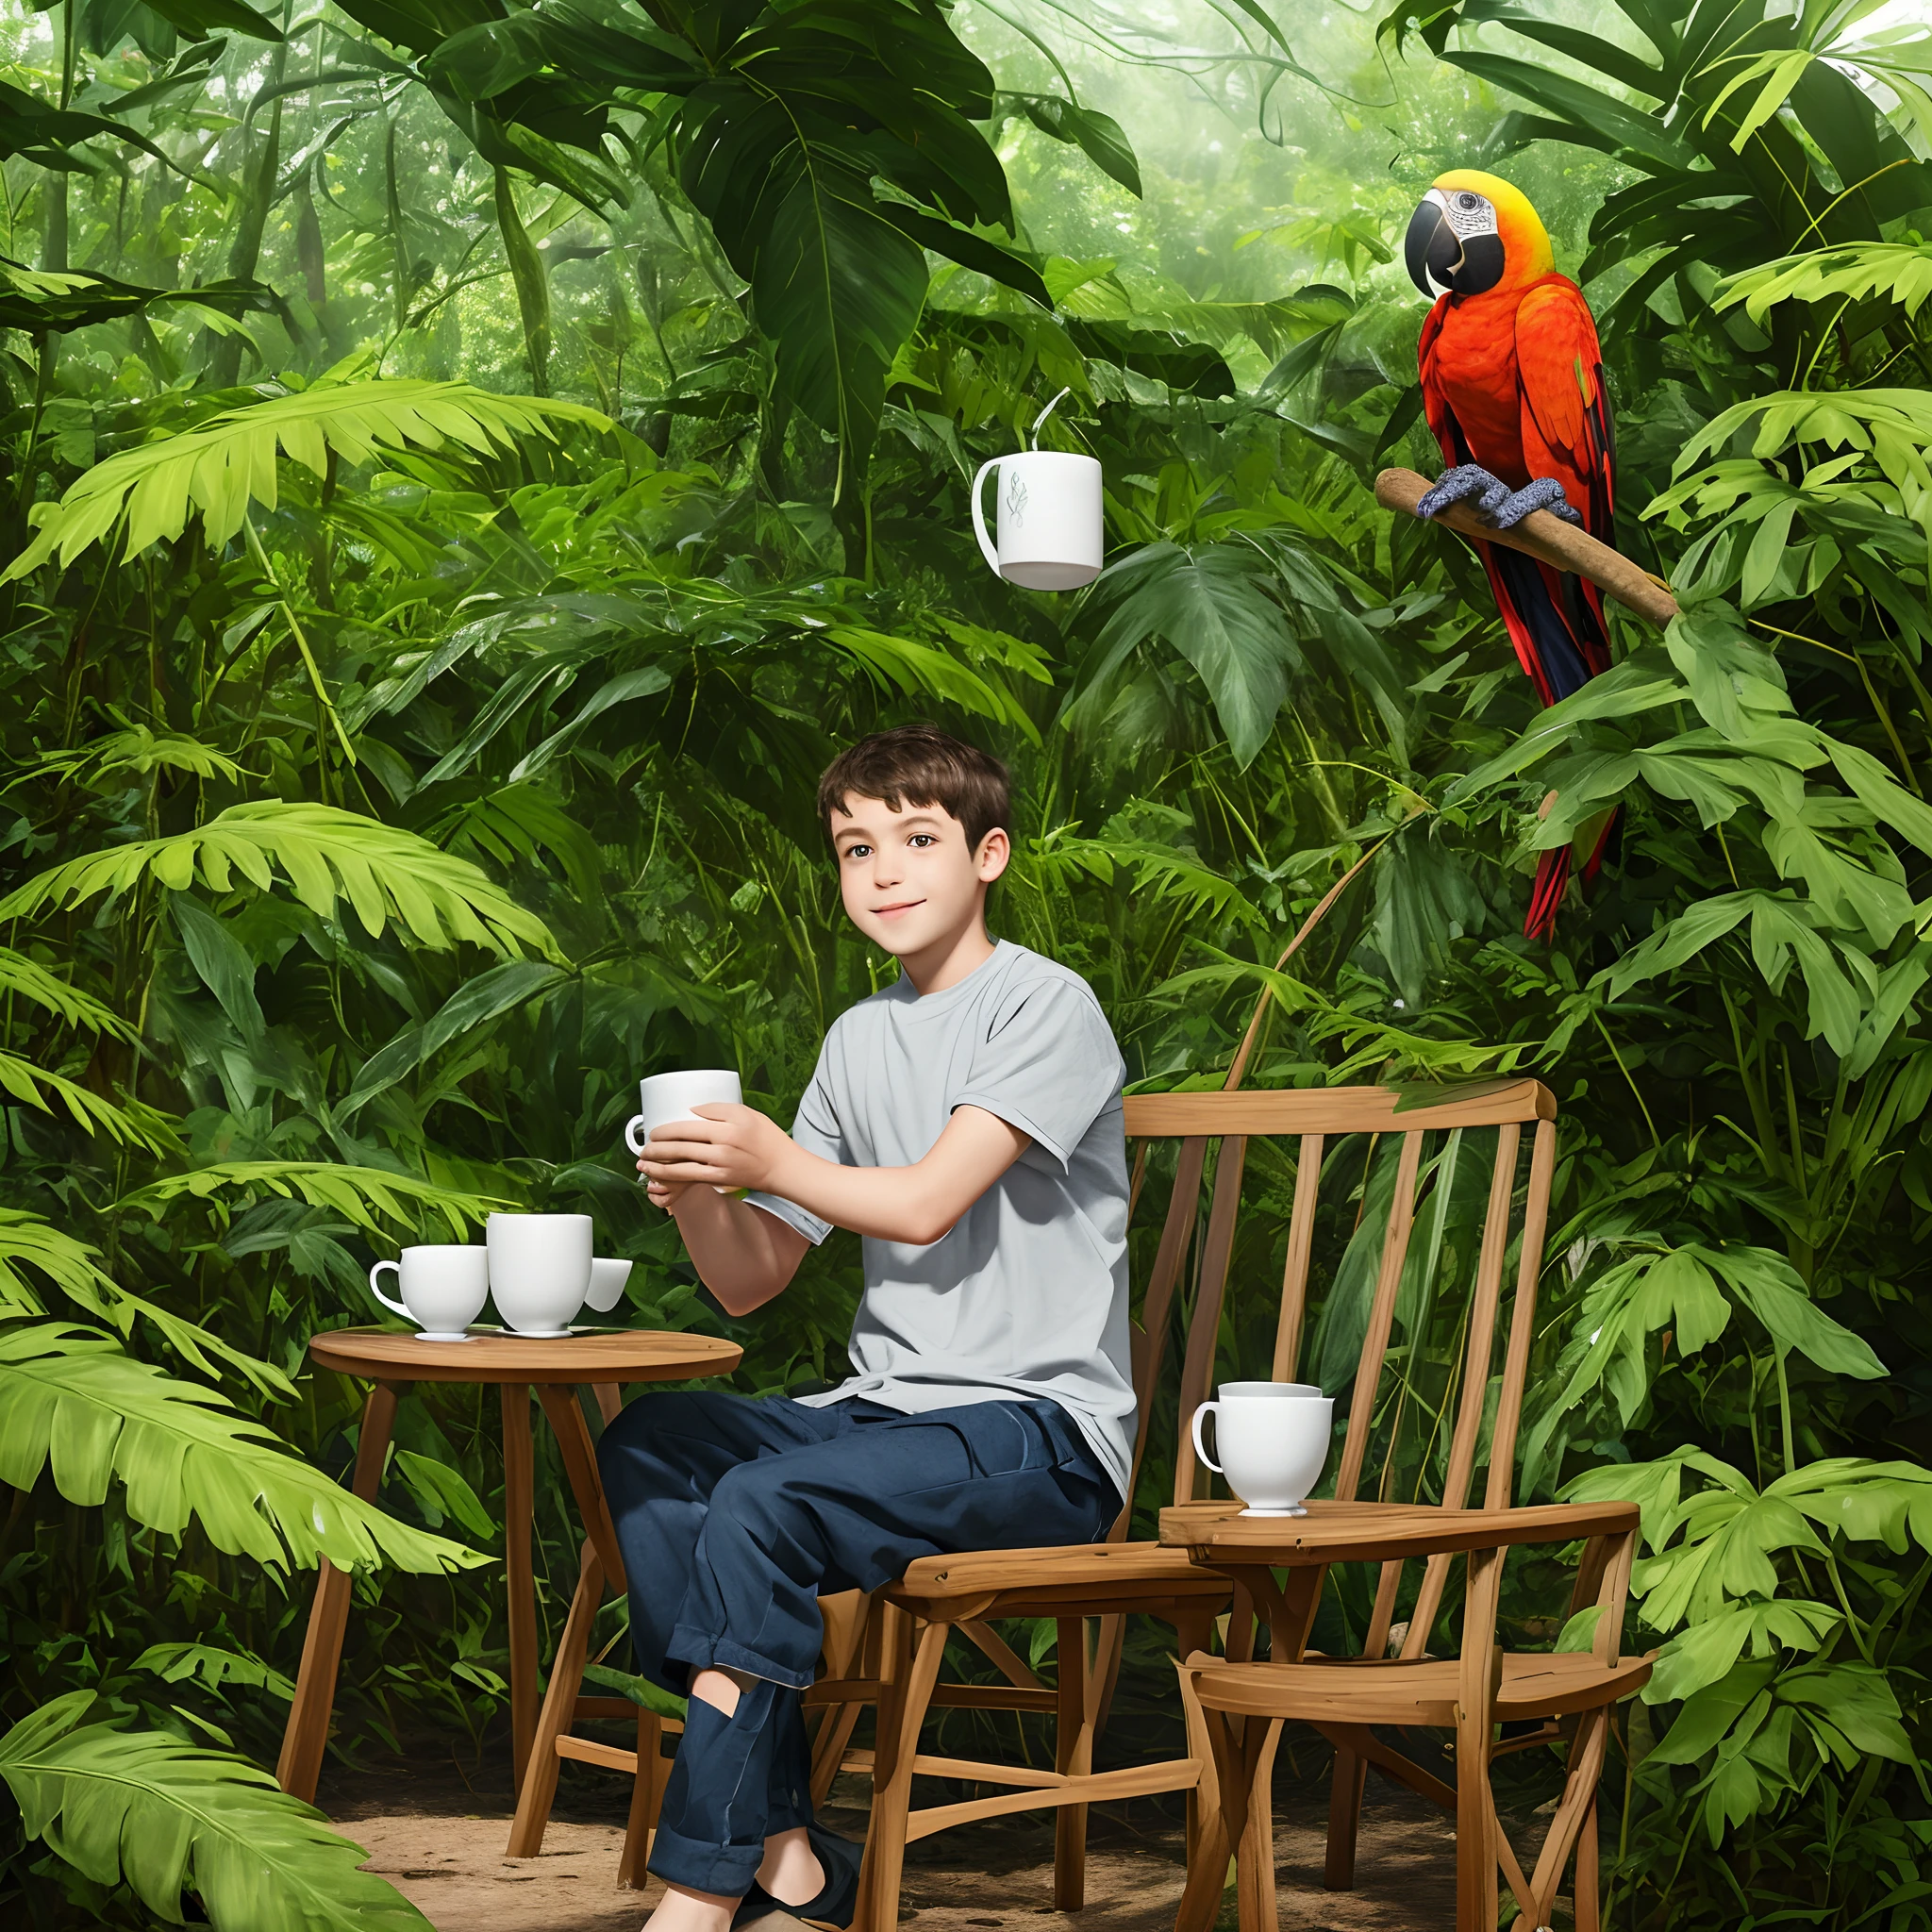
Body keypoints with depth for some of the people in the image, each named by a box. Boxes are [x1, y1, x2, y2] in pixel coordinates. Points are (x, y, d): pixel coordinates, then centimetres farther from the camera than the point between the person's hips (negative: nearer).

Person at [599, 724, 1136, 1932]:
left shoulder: (1046, 1007, -5)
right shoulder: (861, 1039, 17)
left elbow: (927, 1204, -17)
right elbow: (751, 1282, 14)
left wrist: (774, 1162, -14)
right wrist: (699, 1192, -5)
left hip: (1041, 1430, -8)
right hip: (890, 1409, 8)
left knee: (762, 1507, -28)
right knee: (650, 1447, -11)